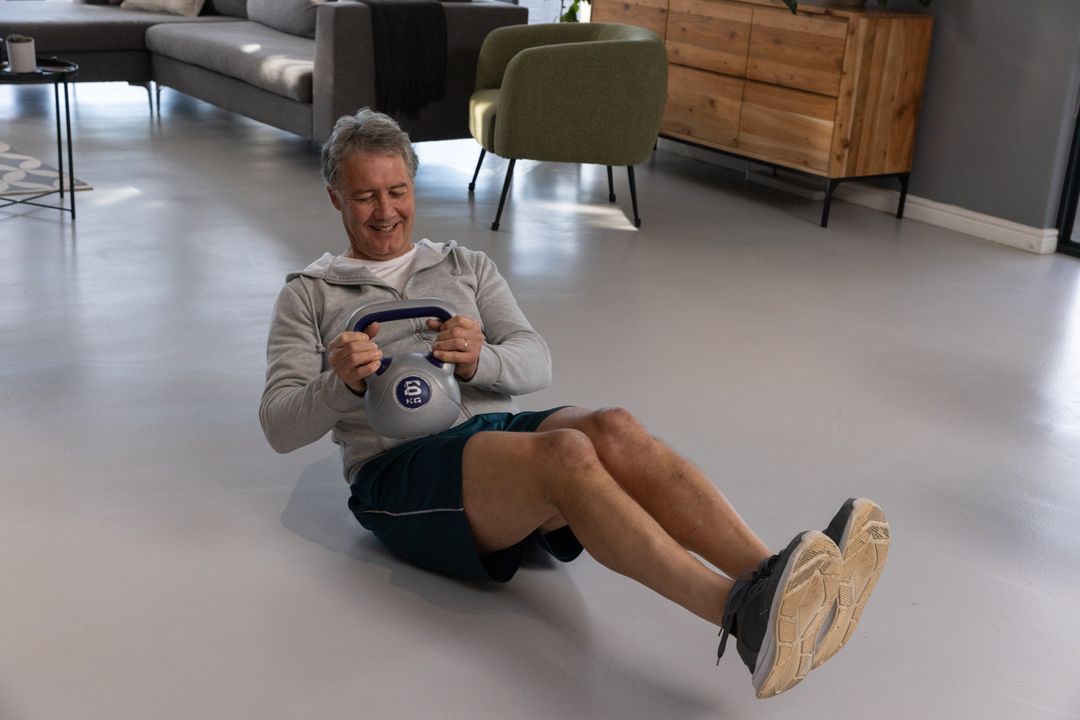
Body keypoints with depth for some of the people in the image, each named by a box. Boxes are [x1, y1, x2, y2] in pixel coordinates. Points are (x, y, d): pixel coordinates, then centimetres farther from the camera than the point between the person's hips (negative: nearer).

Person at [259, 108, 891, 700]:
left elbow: (536, 363, 11)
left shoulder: (467, 265, 26)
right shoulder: (310, 295, 18)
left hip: (501, 426, 4)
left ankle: (768, 578, -50)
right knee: (568, 452, -36)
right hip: (401, 468, -4)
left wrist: (479, 359, -13)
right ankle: (742, 616, -56)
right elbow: (281, 427, 6)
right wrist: (342, 384, -17)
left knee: (615, 431, -32)